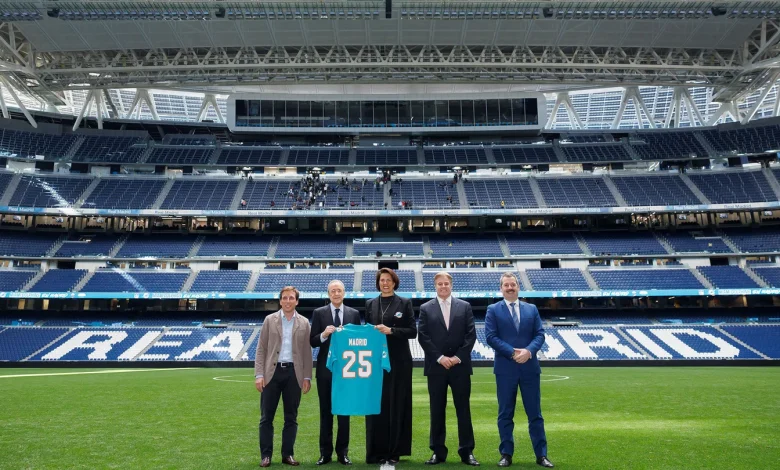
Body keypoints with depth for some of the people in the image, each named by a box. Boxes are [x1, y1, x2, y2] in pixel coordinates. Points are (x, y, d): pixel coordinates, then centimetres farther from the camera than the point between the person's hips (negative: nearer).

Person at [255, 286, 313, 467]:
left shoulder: (304, 323, 6)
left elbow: (307, 352, 6)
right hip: (272, 371, 0)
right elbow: (261, 349, 2)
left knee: (291, 417, 7)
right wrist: (259, 374, -6)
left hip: (294, 373, 1)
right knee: (266, 416, 2)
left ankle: (287, 454, 17)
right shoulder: (270, 320, 5)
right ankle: (266, 455, 12)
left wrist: (307, 377, 0)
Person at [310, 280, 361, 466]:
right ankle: (325, 452, 16)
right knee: (325, 411, 7)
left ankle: (343, 452, 16)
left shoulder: (354, 314, 5)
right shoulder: (319, 313, 2)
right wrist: (324, 334, -21)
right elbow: (313, 342, -3)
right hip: (325, 368, -1)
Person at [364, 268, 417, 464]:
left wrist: (391, 330, -15)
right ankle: (377, 451, 11)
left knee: (396, 405, 1)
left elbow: (412, 331, -4)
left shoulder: (404, 303, 2)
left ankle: (394, 452, 10)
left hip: (398, 361, -2)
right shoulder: (370, 304, 11)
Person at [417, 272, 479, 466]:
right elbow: (423, 337, -1)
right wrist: (440, 357, -11)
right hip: (436, 366, 0)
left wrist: (458, 357, -9)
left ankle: (467, 452, 12)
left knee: (463, 409, 4)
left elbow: (471, 335, 2)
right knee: (437, 410, 5)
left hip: (460, 366, 0)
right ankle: (438, 452, 14)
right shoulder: (426, 308, 5)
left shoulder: (464, 306, 7)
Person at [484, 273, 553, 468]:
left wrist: (529, 351, -15)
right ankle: (506, 454, 14)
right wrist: (512, 352, -16)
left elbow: (540, 334, 4)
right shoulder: (493, 310, 3)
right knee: (505, 414, 5)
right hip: (505, 368, -2)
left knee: (535, 413, 7)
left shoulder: (532, 309, 11)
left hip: (529, 367, 2)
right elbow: (490, 336, -7)